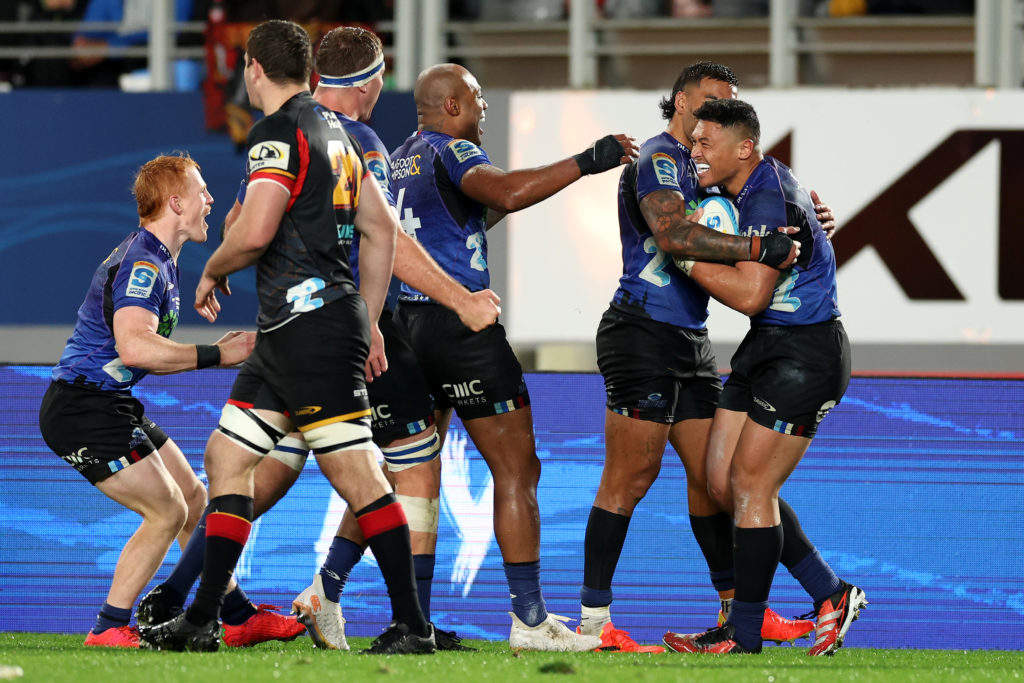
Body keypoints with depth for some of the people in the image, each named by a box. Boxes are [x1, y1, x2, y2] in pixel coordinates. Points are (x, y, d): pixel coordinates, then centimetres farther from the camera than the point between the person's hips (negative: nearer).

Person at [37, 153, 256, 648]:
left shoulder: (156, 261, 16)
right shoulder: (142, 264, -19)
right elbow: (134, 347, -34)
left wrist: (216, 351, 9)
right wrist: (214, 356, -28)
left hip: (112, 405, 11)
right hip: (83, 408, -11)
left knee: (193, 498, 13)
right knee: (167, 512, -13)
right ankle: (109, 630, -8)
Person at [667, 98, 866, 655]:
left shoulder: (770, 202, -22)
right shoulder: (762, 181, 9)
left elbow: (750, 294, -29)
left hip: (806, 354, -10)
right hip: (766, 344, 10)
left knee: (750, 486, -8)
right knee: (723, 483, 7)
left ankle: (744, 635, 1)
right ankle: (830, 596, 16)